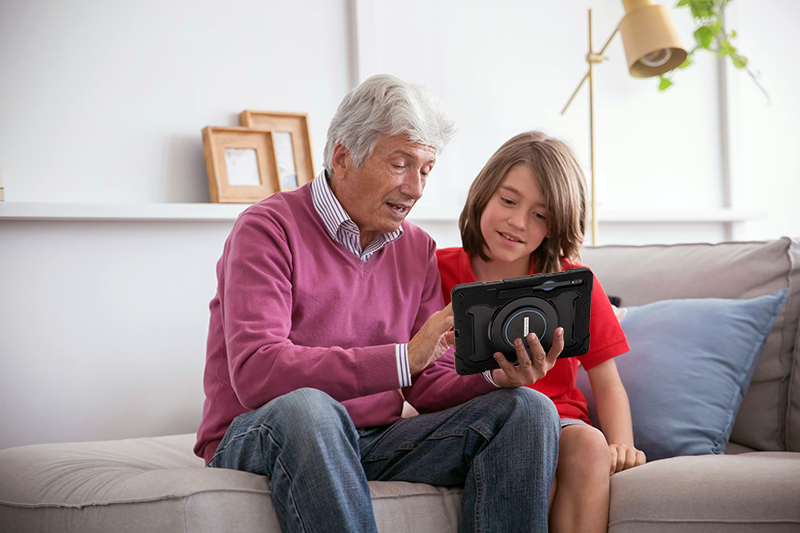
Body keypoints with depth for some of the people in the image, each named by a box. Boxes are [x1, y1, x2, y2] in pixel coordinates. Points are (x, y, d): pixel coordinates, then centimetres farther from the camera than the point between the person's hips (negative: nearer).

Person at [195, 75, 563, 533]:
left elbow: (432, 386, 8)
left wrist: (498, 378, -16)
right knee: (307, 408, -40)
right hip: (256, 442, -5)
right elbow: (255, 372, -23)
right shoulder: (270, 229, -9)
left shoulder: (418, 249, 12)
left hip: (373, 446, 6)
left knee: (527, 409, -12)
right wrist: (404, 357, -30)